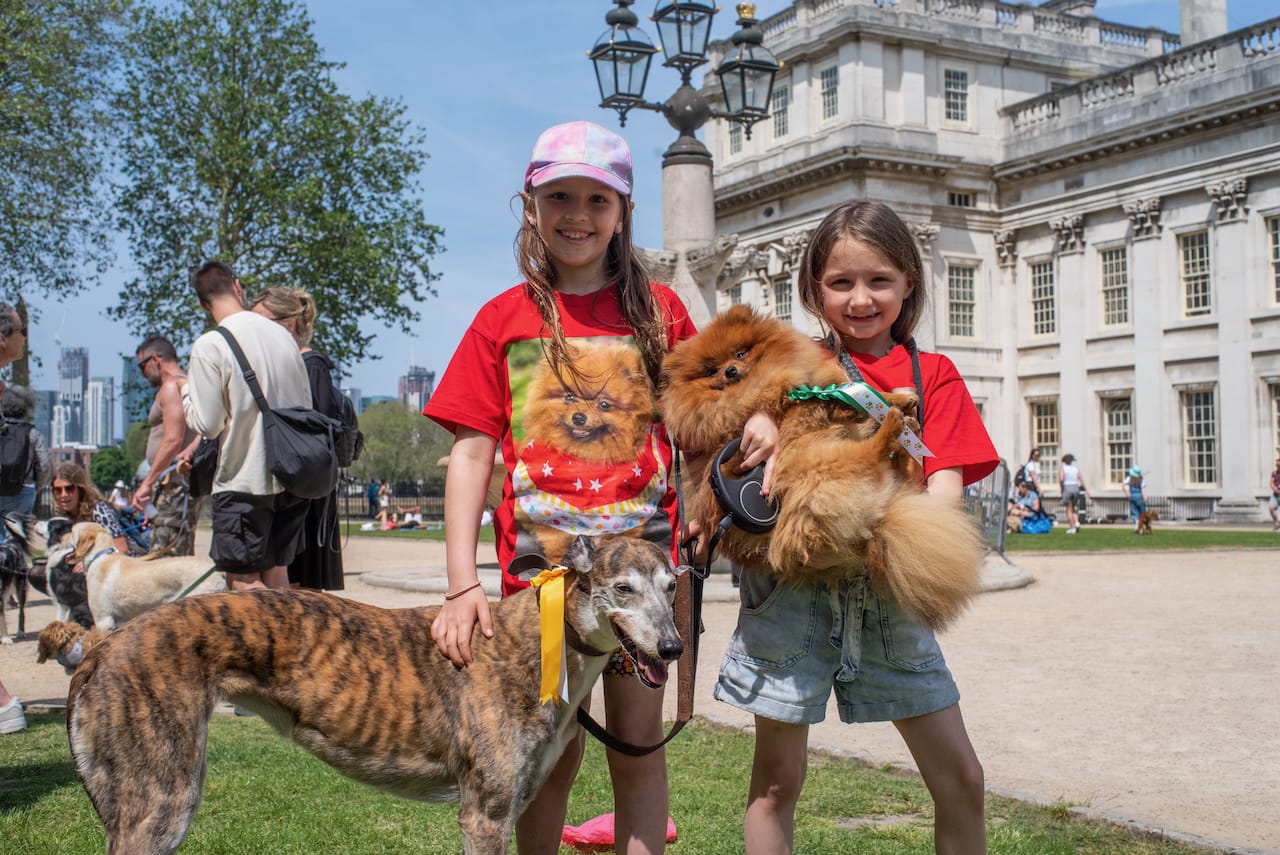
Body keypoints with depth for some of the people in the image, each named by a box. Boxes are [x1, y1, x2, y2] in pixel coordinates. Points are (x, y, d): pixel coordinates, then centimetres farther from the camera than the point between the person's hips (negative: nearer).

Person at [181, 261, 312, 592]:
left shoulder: (209, 346, -12)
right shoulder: (282, 335, 5)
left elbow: (207, 424, -11)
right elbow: (306, 405, 12)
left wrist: (186, 390, 7)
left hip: (244, 480, -6)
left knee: (243, 581, 1)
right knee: (275, 571, 15)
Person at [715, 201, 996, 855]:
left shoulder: (933, 375, 9)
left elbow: (947, 480, -3)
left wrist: (913, 535, -24)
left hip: (887, 592, 2)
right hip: (793, 581, -1)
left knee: (961, 777, 5)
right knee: (777, 779, 5)